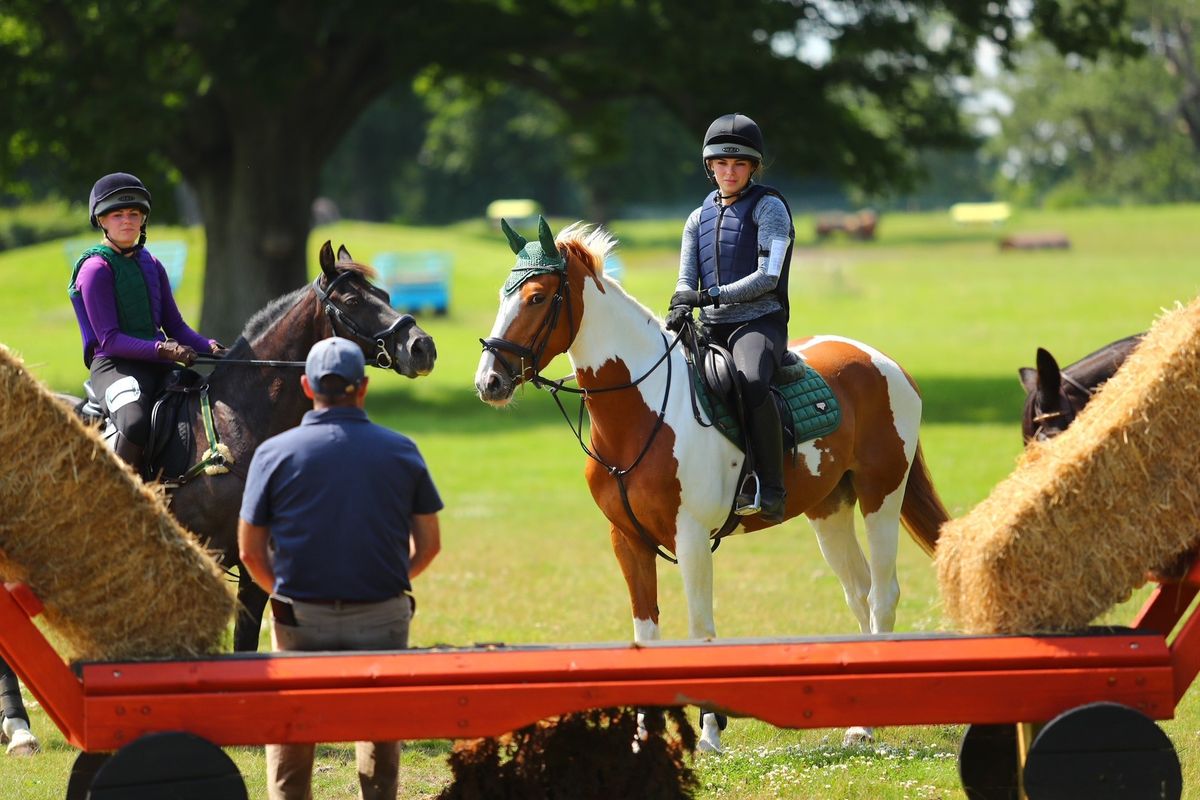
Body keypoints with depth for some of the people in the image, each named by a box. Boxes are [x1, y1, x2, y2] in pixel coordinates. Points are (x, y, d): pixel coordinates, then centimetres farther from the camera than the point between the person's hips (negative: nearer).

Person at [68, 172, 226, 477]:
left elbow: (175, 326, 18)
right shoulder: (96, 269, -5)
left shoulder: (151, 265, 18)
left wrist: (208, 347, -2)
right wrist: (163, 349, -23)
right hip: (113, 364, -8)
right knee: (134, 423, -37)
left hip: (157, 366, 8)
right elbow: (109, 339, -12)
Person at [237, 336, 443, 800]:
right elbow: (428, 544, 6)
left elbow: (250, 553, 0)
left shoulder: (274, 453, -3)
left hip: (302, 620, -1)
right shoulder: (401, 451, 1)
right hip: (382, 618, 1)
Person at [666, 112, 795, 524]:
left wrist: (713, 295, -18)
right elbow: (687, 280, 11)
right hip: (710, 328, 6)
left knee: (751, 381, -37)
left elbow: (768, 276, -10)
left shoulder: (769, 208, 1)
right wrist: (682, 304, -13)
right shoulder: (699, 219, 18)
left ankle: (770, 492, -32)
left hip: (759, 322, -6)